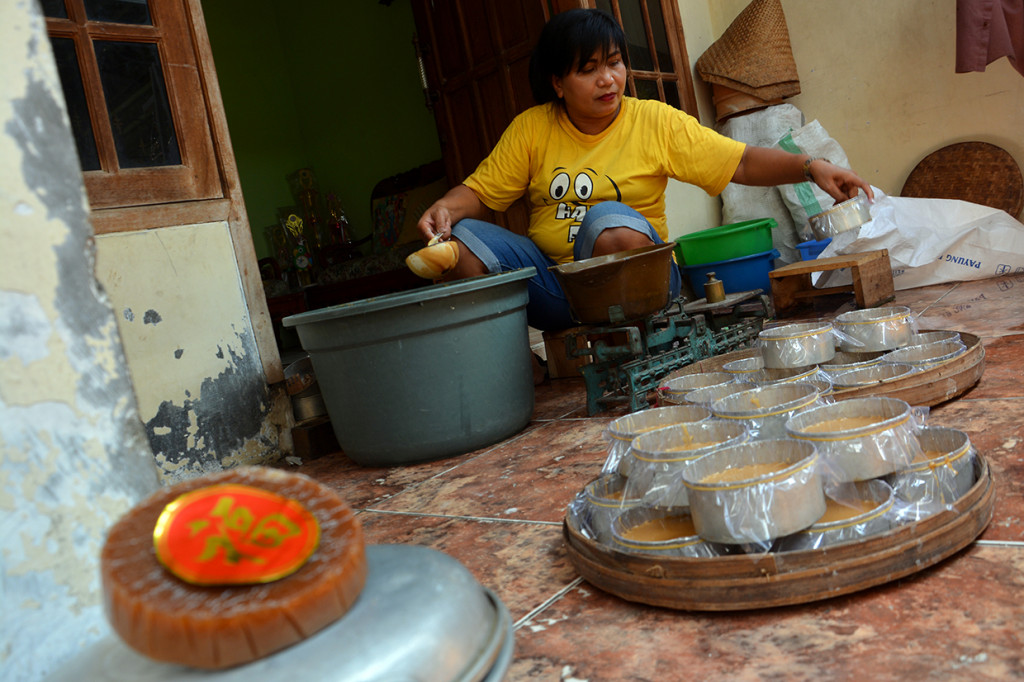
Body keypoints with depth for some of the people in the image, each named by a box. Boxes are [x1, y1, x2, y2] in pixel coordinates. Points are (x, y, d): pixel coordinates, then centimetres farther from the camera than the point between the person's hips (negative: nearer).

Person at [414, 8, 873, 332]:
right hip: (550, 283, 2)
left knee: (611, 221, -35)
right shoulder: (530, 129, 4)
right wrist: (445, 207, -14)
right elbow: (480, 190, 7)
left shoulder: (655, 121, 0)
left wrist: (810, 167, -17)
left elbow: (741, 162, -3)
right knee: (458, 241, -19)